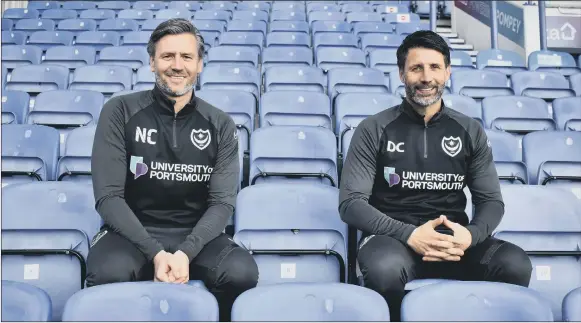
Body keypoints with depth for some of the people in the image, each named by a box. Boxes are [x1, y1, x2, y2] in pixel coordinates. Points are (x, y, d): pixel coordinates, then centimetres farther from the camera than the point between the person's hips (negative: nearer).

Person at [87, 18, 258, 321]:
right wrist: (155, 253, -21)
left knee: (242, 273, -28)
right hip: (133, 232, -1)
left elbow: (222, 202, -4)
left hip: (196, 235, 2)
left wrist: (185, 253, -22)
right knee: (109, 273, -34)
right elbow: (108, 196, -8)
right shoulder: (120, 111, -3)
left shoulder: (220, 125, 2)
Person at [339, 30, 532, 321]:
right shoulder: (373, 130, -1)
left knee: (515, 264, -26)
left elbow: (491, 200, 10)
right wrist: (409, 234, -21)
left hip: (452, 239, 3)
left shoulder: (470, 131, 10)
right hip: (393, 237, -3)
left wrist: (471, 234, -14)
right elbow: (351, 202, -6)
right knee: (385, 269, -37)